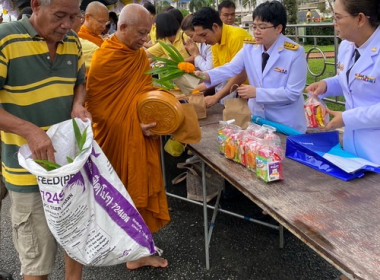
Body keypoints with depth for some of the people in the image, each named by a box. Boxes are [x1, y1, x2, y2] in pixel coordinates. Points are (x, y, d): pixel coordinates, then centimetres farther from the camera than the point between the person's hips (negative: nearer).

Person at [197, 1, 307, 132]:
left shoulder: (295, 52, -15)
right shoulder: (250, 47, 1)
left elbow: (292, 93, -18)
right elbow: (230, 68, -7)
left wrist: (257, 92, -23)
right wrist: (206, 75, -25)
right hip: (256, 117, 5)